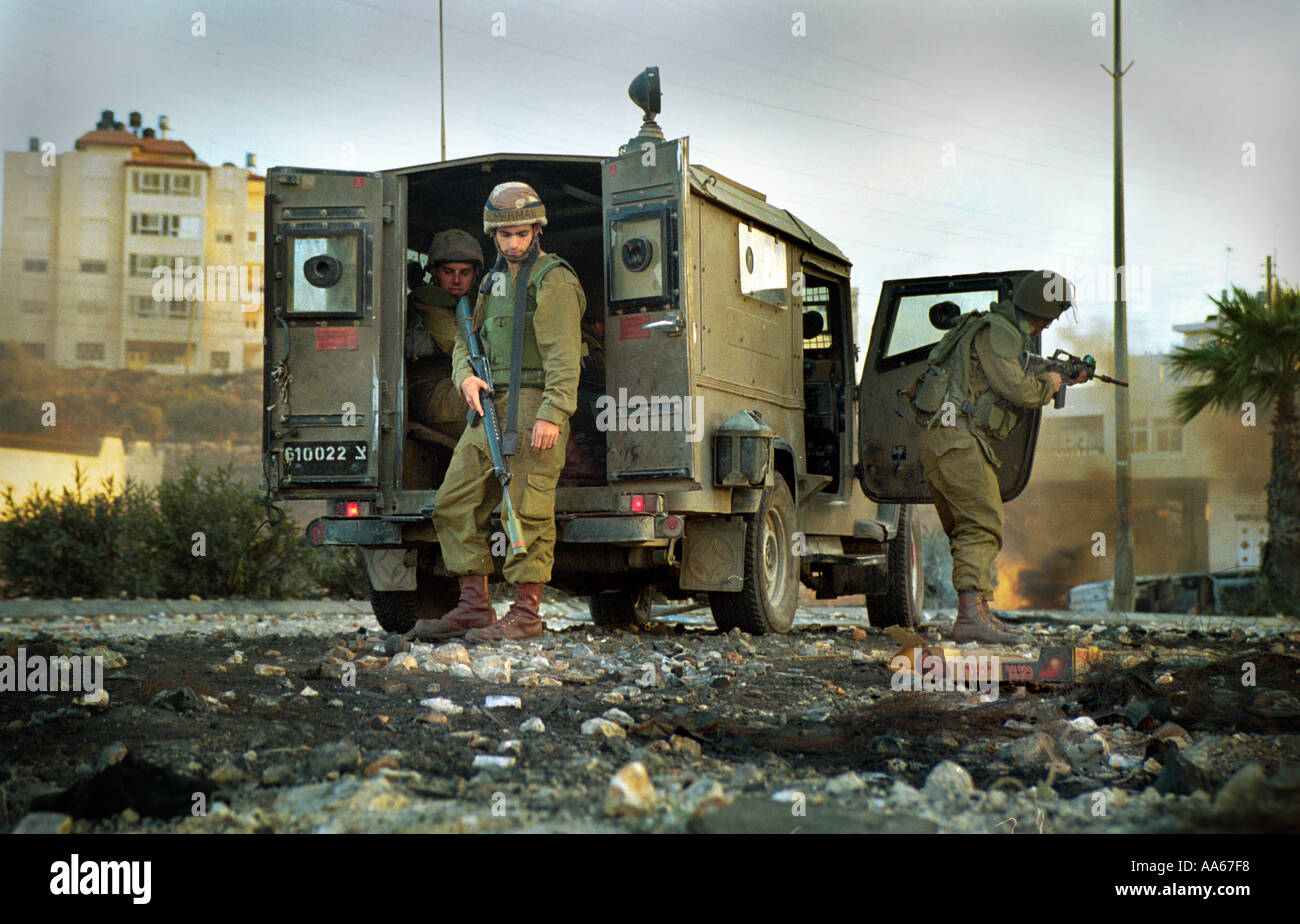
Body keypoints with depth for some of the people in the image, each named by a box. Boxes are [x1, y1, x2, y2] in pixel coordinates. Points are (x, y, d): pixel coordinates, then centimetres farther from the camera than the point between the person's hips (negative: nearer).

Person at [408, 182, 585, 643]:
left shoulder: (553, 280, -5)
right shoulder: (493, 282, 21)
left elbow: (564, 355, -14)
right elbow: (466, 341, 22)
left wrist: (552, 414, -24)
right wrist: (466, 376, 0)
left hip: (534, 407, -9)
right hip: (490, 407, 9)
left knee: (528, 511, -9)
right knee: (454, 504, 6)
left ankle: (525, 614, -4)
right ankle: (474, 608, 10)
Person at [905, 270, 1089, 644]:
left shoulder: (1006, 334, 21)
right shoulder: (996, 332, -10)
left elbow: (1010, 385, 32)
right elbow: (1016, 389, -19)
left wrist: (1065, 380, 38)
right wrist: (1048, 384, 1)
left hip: (940, 443, 11)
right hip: (956, 440, -11)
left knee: (967, 531, 13)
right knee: (984, 526, -15)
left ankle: (978, 612, 18)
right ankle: (971, 613, -24)